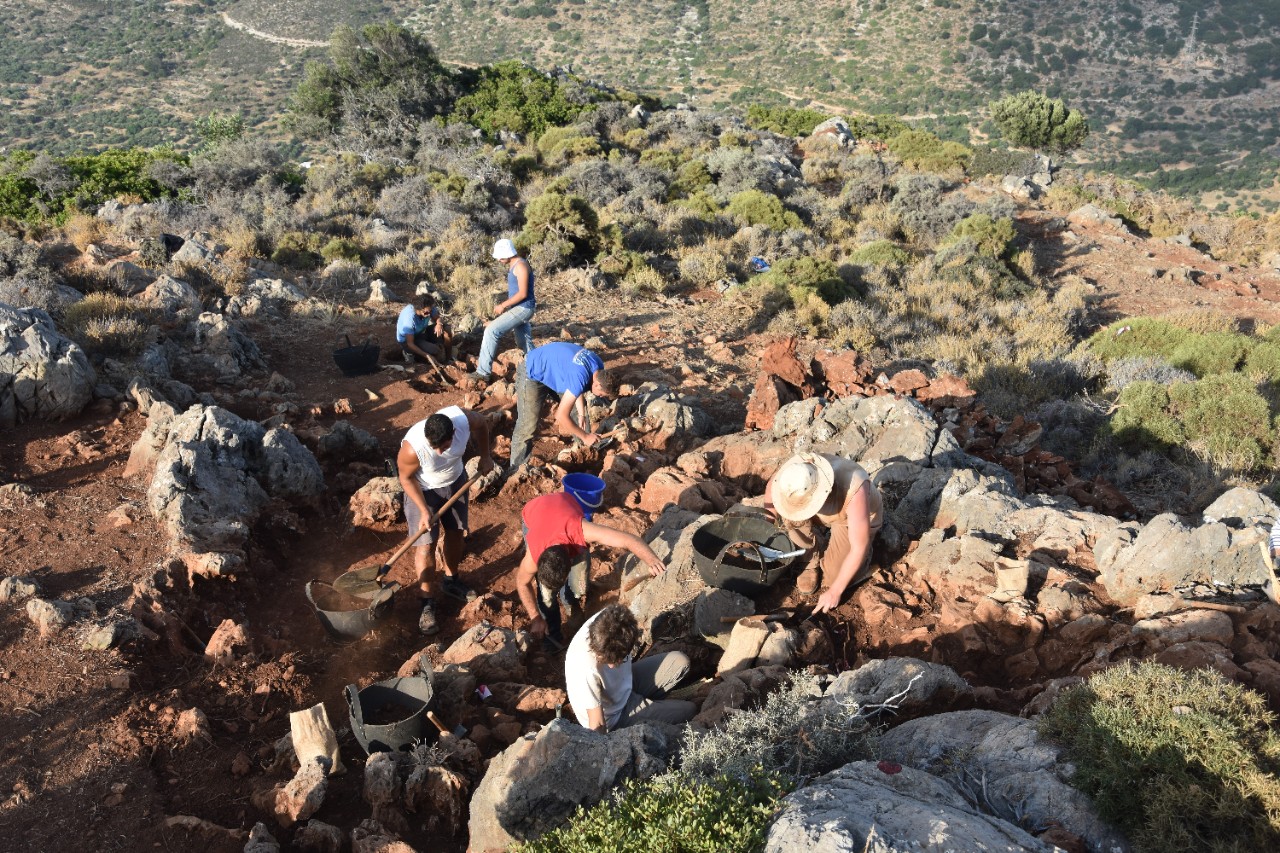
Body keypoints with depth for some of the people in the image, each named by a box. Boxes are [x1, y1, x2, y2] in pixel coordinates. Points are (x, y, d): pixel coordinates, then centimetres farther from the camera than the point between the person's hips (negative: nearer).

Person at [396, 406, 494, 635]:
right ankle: (427, 603, 10)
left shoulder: (463, 418, -33)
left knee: (456, 532, 18)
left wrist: (485, 456, 2)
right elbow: (406, 478, -20)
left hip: (456, 481, 4)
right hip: (423, 489, -4)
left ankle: (451, 581, 42)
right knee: (425, 545, -6)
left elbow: (482, 424, -7)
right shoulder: (413, 447, -40)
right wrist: (424, 510, -24)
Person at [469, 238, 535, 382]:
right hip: (519, 308, 10)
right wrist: (504, 304, 11)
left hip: (523, 308, -10)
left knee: (492, 330, -16)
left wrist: (503, 305, -17)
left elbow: (523, 293, -23)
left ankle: (483, 372, -15)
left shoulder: (521, 266, -17)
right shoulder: (513, 266, 14)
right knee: (524, 344, 17)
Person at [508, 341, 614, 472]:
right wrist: (585, 436, -23)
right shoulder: (580, 378, -39)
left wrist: (581, 415, -5)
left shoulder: (598, 366, -13)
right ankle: (517, 468, -1)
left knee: (581, 407, 11)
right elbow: (561, 416, -34)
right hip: (532, 372, -9)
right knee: (528, 426, -13)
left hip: (554, 366, 9)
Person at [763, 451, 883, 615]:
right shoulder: (796, 472, -33)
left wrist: (835, 592, -29)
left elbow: (859, 548, -36)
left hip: (855, 517, -3)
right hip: (825, 512, 3)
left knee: (836, 575, -14)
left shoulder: (853, 490, -45)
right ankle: (813, 558, 0)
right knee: (792, 517, -27)